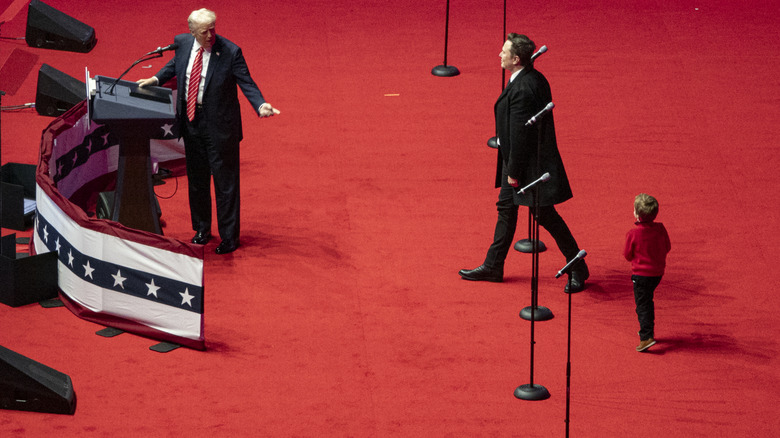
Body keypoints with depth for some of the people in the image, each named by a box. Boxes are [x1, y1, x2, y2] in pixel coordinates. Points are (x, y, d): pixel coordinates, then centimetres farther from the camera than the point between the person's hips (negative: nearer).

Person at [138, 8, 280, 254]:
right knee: (197, 179, 18)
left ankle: (229, 237, 13)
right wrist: (156, 79, 6)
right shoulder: (182, 43, -3)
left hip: (219, 124, -5)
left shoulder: (230, 52, -17)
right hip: (191, 121, 5)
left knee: (225, 181, 2)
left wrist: (260, 105, -31)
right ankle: (202, 229, 35)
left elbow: (246, 83, -15)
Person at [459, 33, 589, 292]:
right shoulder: (535, 79, 3)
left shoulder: (522, 90, -28)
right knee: (506, 208, 19)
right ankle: (493, 266, 30)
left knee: (545, 215, 1)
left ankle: (578, 268, 13)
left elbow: (519, 134, -25)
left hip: (530, 163, -11)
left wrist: (513, 172, -17)